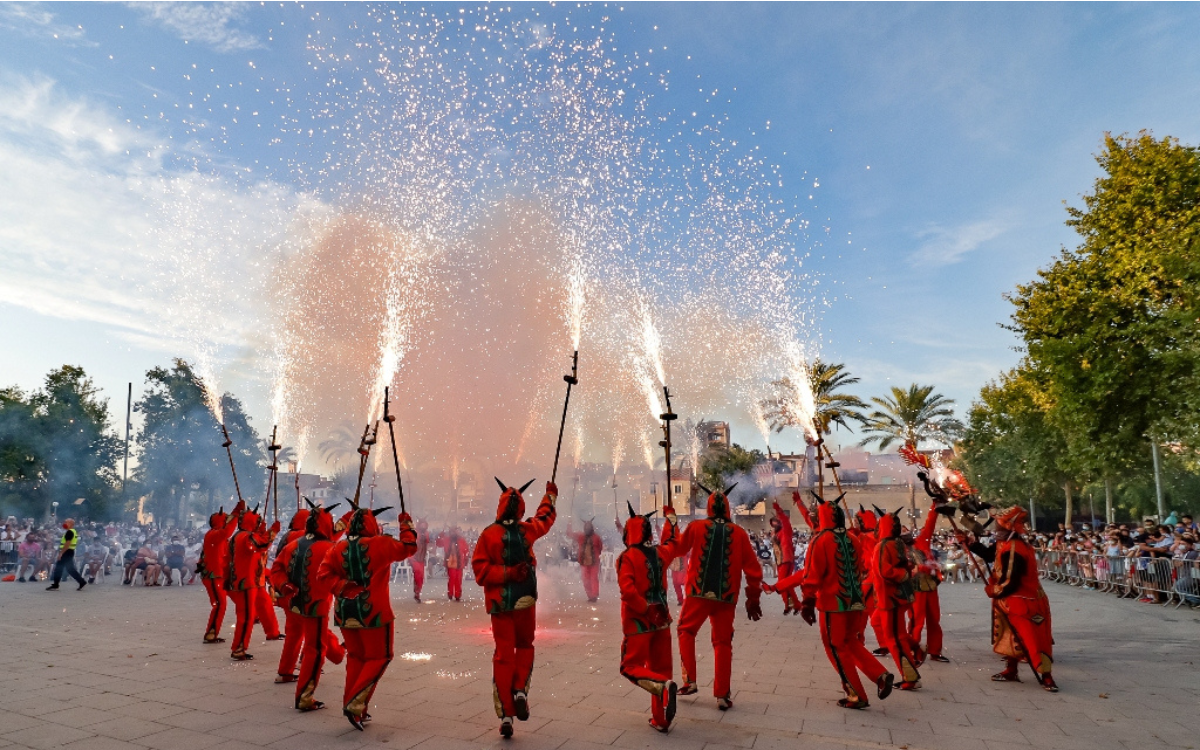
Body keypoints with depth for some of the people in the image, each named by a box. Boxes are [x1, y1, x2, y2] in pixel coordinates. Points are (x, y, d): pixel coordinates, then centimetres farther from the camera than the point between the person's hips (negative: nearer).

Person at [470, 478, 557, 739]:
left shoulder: (488, 534, -9)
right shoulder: (528, 530, -3)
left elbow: (480, 571, -15)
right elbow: (545, 518, 19)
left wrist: (504, 573, -12)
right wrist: (550, 495, 33)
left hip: (499, 603, -1)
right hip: (525, 601, 1)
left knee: (503, 655, 6)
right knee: (525, 647, 22)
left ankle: (506, 714, 6)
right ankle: (520, 691, 0)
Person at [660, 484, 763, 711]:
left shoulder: (696, 527, -2)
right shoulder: (739, 533, 1)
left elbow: (678, 547, 14)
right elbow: (753, 568, 3)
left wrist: (669, 543, 36)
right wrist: (754, 598, 12)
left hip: (698, 593, -1)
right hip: (726, 598, 1)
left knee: (686, 631, 19)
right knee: (723, 642, 12)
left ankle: (689, 680, 12)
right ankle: (722, 695, 11)